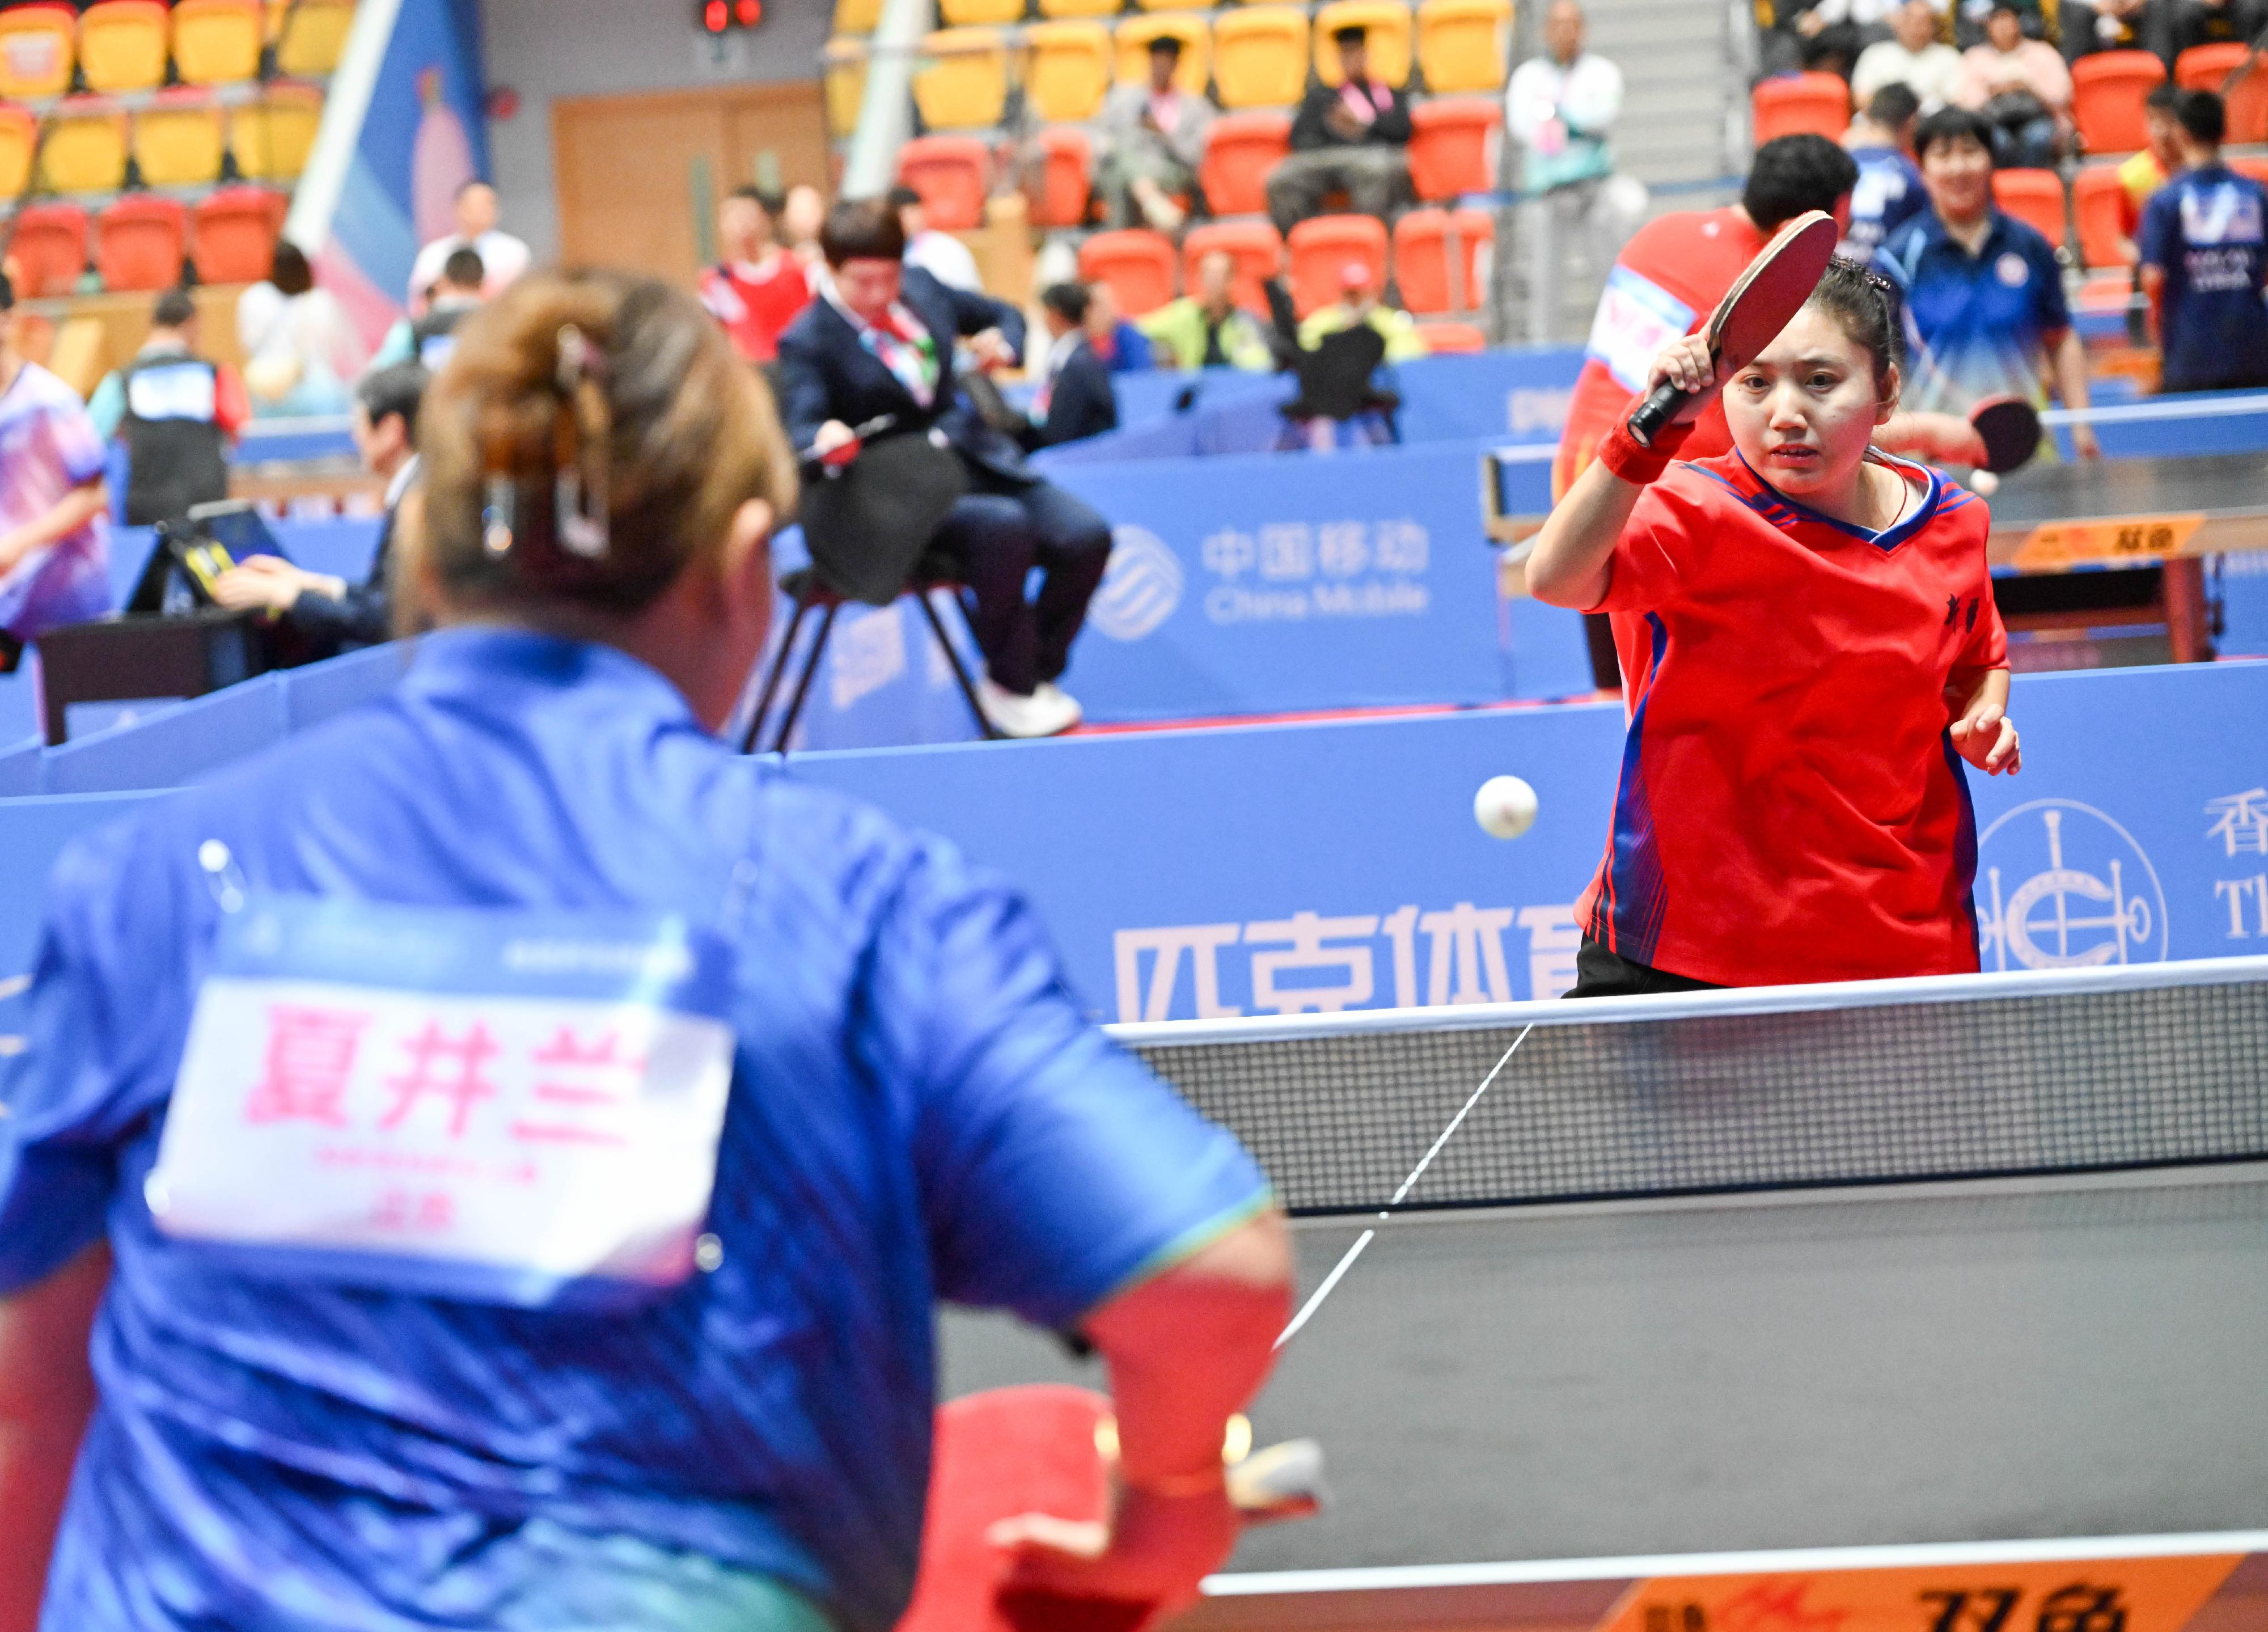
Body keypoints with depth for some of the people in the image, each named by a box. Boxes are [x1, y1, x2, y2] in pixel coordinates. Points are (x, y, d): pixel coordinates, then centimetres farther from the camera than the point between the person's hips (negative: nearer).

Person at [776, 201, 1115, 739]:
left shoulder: (921, 287, 7)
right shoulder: (808, 342, -10)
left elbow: (1003, 315, 22)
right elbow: (799, 426, -21)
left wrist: (1003, 345, -1)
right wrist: (825, 438, -45)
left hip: (979, 461, 6)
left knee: (1086, 537, -15)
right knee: (1005, 527, -33)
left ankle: (1039, 672, 7)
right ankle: (1009, 687, -13)